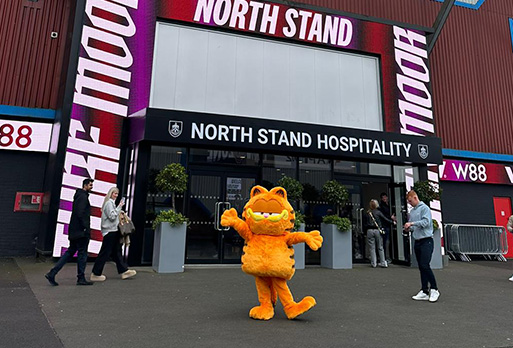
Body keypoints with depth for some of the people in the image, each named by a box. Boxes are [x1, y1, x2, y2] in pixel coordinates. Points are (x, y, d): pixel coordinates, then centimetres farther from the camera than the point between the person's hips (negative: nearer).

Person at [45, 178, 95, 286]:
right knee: (82, 253, 0)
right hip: (81, 231, -10)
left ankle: (52, 273, 12)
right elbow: (80, 214, -23)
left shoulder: (78, 196, 19)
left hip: (74, 231, 10)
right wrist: (86, 228, -20)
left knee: (70, 252, 14)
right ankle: (81, 278, 8)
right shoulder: (83, 197, -13)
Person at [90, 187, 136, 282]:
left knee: (116, 252, 10)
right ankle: (95, 274, 4)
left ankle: (124, 271, 14)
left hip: (113, 231, 10)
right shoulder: (109, 203, -11)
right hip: (109, 231, -10)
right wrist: (119, 207, -17)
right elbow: (112, 216, -19)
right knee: (105, 252, -4)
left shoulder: (112, 203, 19)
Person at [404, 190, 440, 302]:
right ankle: (424, 292, 13)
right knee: (421, 268, 8)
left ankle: (434, 290, 2)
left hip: (426, 241, -7)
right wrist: (408, 229, 3)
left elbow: (426, 222, -18)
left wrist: (412, 223, -21)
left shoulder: (424, 208, -5)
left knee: (425, 266, -14)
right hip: (417, 242, 7)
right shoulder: (412, 212, 17)